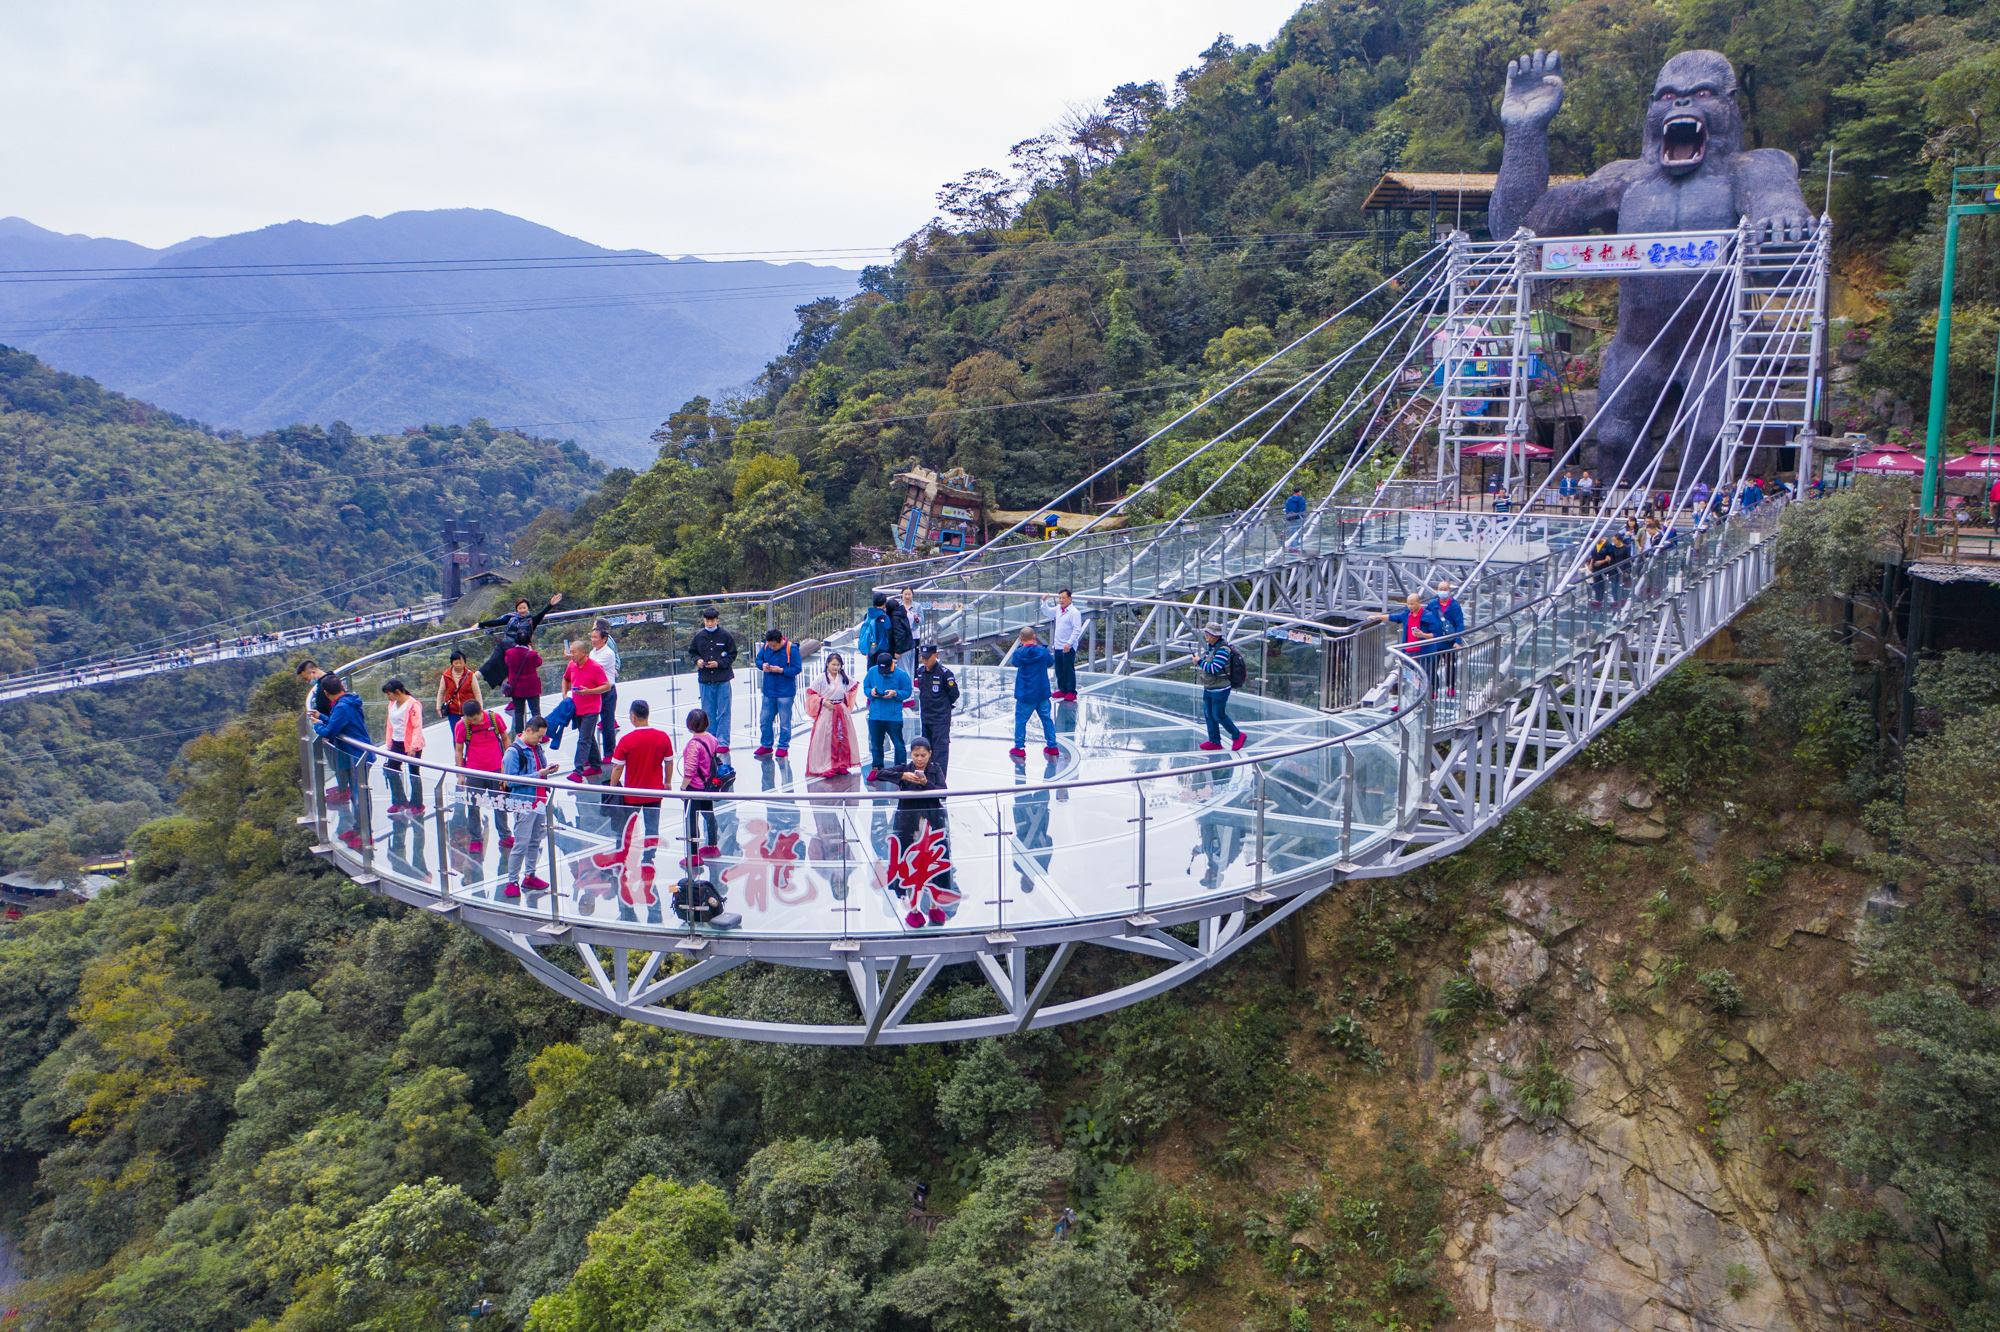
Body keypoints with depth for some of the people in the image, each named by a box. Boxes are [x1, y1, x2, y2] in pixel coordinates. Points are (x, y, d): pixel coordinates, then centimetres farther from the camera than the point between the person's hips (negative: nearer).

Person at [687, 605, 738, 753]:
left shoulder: (726, 635, -3)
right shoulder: (699, 636, 4)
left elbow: (732, 655, 1)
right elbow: (692, 652, 16)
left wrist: (719, 663, -12)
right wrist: (697, 660, -4)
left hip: (723, 680, -3)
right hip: (705, 680, 3)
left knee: (723, 713, 0)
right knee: (708, 714, 8)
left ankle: (723, 742, 4)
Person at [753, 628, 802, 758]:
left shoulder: (792, 649, -13)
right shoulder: (766, 646, 1)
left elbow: (797, 669, -12)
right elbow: (758, 659, 13)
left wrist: (781, 670, -21)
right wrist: (762, 665, -9)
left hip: (785, 692, -5)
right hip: (769, 691, 5)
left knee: (784, 722, 3)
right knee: (764, 719, 9)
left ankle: (783, 747, 16)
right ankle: (766, 745, 23)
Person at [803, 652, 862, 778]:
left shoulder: (844, 678, 6)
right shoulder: (821, 679, -6)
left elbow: (852, 689, 23)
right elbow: (811, 693, -5)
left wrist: (847, 702, 9)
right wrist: (823, 702, -14)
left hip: (842, 713, 5)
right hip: (826, 712, -4)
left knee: (842, 738, 6)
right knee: (826, 740, -4)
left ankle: (840, 765, 16)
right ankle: (825, 768, 1)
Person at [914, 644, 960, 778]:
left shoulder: (944, 672, -12)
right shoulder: (920, 671, 8)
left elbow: (954, 694, -4)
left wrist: (944, 705, 7)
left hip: (941, 718, -7)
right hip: (925, 717, 7)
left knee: (940, 748, -9)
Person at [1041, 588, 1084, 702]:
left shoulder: (1074, 612, -15)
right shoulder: (1058, 609, 9)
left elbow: (1077, 630, -18)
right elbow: (1047, 612, 28)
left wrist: (1069, 643, -23)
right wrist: (1044, 602, 11)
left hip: (1068, 647, -8)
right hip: (1057, 646, 8)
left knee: (1068, 670, -2)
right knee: (1059, 670, 13)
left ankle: (1071, 692, 7)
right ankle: (1062, 689, 25)